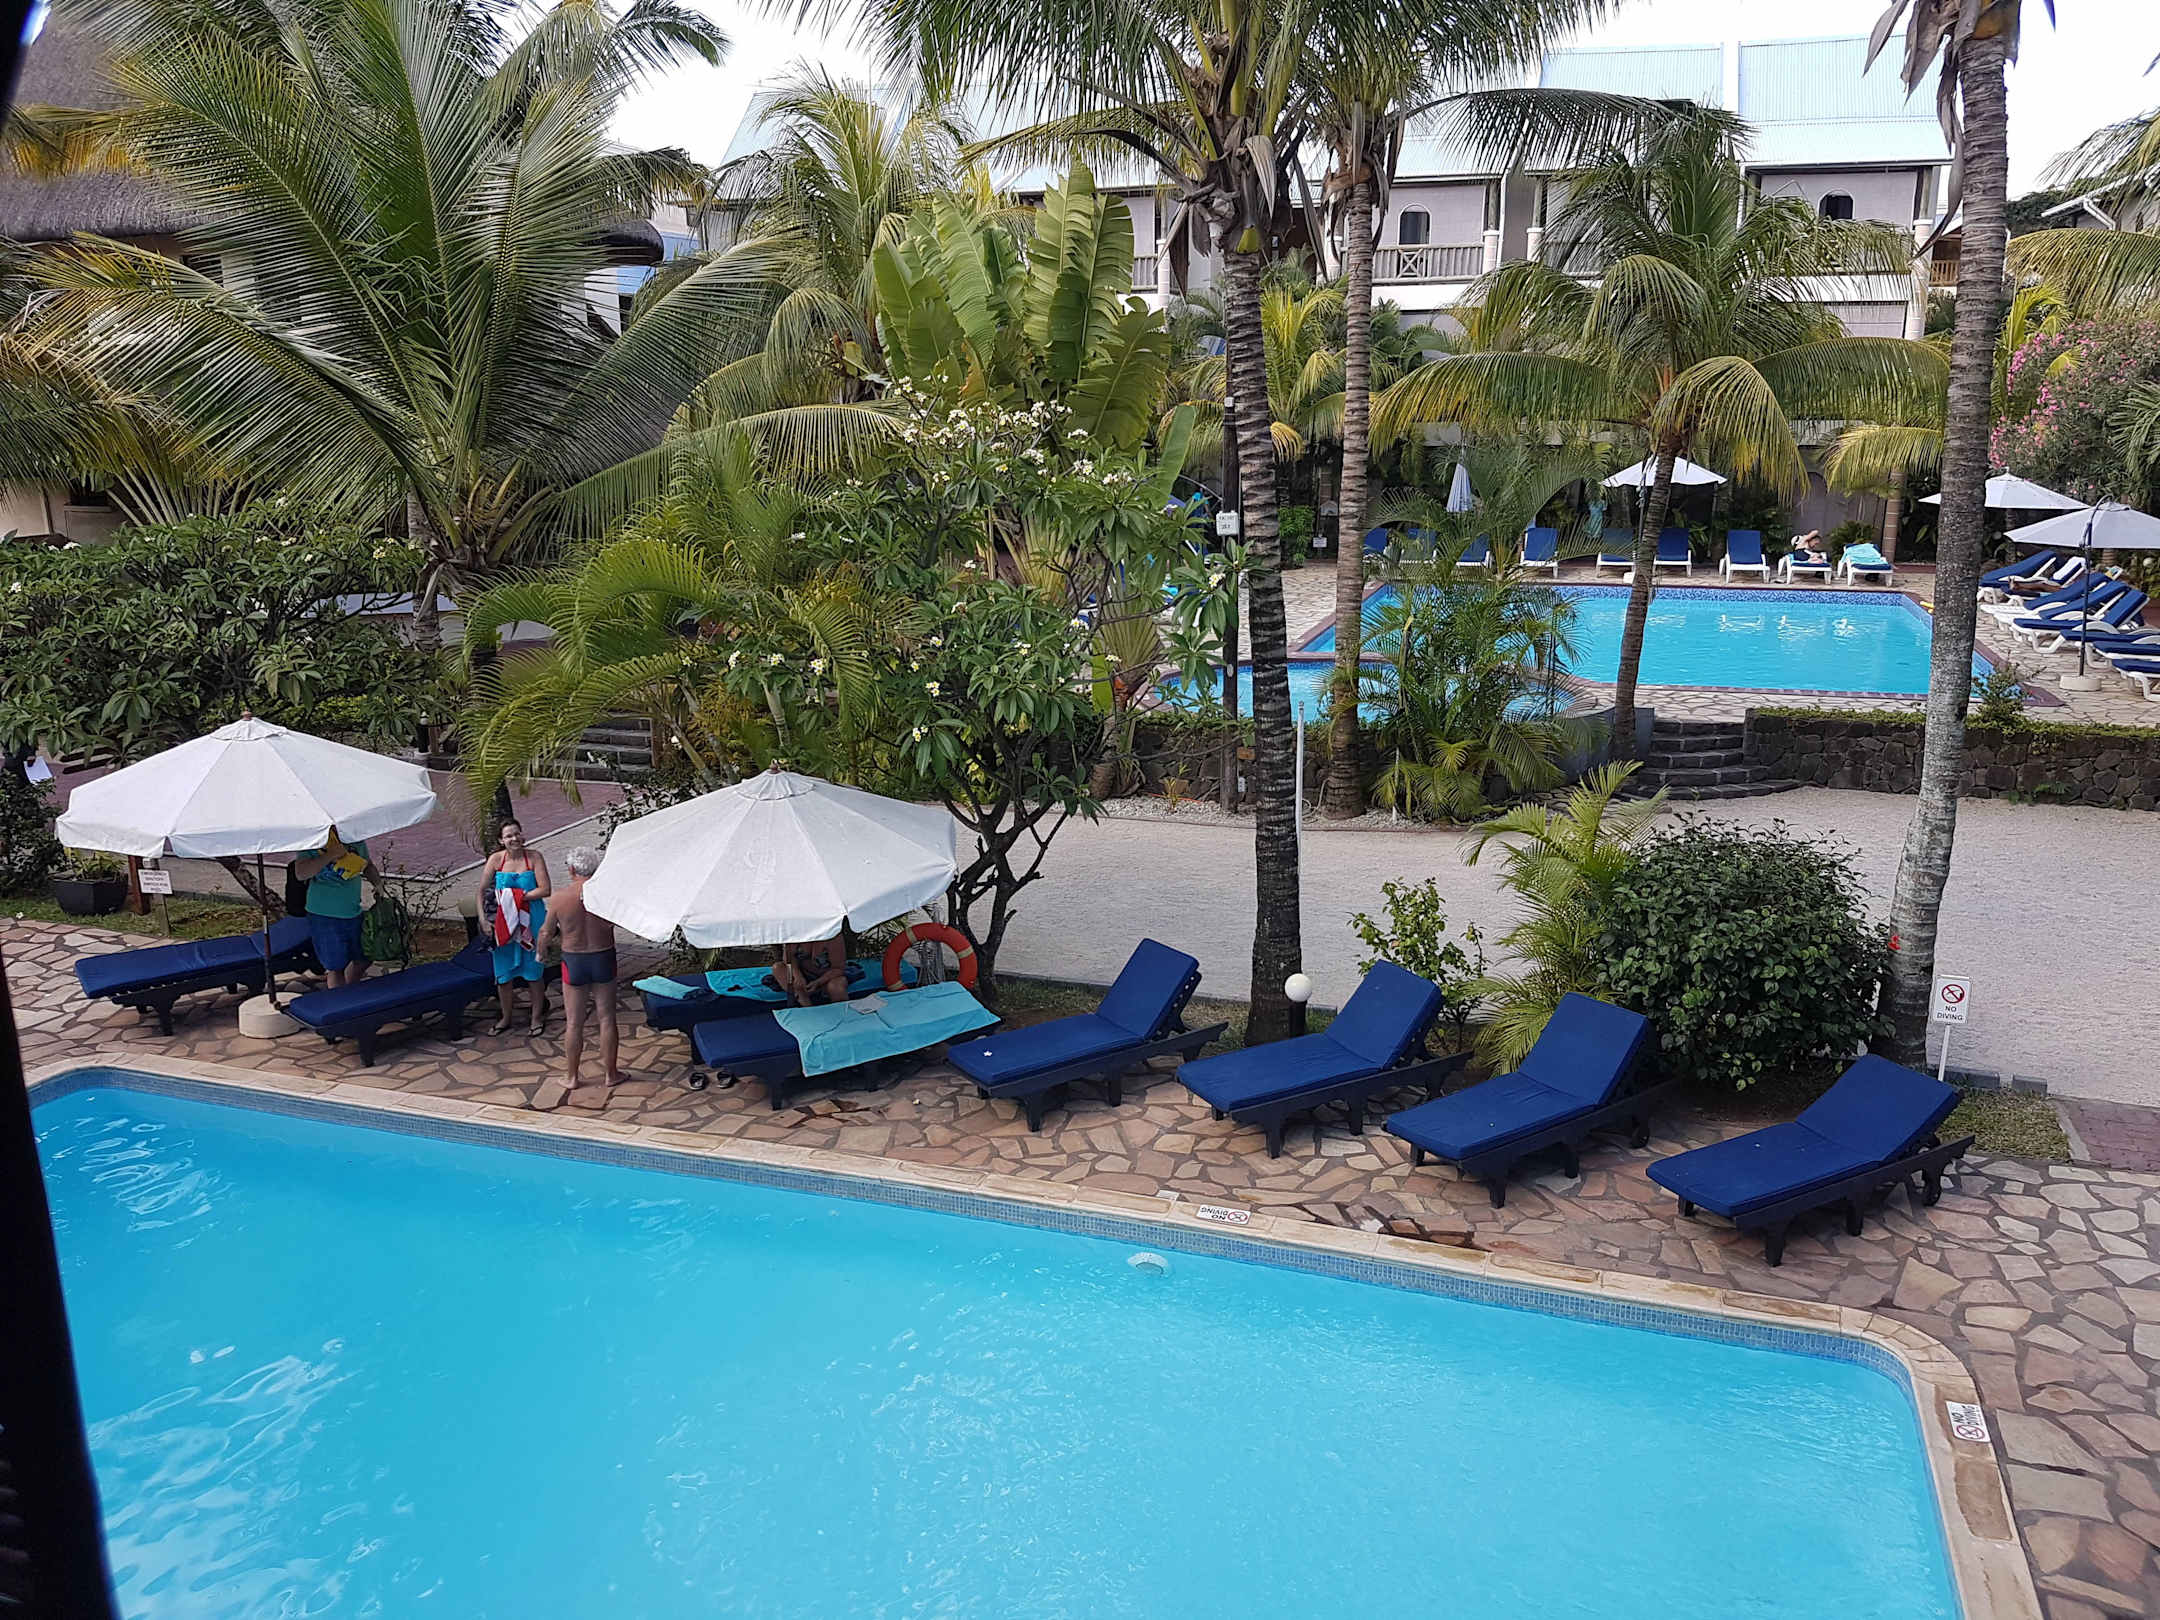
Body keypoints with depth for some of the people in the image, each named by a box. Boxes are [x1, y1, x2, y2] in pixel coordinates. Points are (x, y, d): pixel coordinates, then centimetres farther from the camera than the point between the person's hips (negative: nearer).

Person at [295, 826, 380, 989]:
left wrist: (377, 882, 0)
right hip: (324, 916, -6)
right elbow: (300, 873, -26)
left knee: (362, 960, 16)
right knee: (336, 967, -1)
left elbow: (367, 865, 20)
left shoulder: (358, 840, 3)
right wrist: (330, 855, -28)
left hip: (353, 913, 6)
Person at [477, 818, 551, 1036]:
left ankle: (537, 1016, 22)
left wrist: (517, 896, -17)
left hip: (531, 921, -2)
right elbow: (482, 892, 2)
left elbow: (545, 890, -14)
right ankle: (506, 1017, 29)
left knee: (533, 971, 6)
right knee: (503, 972, 10)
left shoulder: (534, 857, -8)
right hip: (502, 922, 2)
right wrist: (483, 920, -5)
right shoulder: (496, 860, -3)